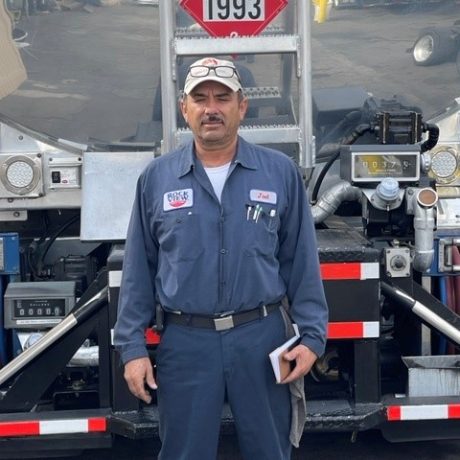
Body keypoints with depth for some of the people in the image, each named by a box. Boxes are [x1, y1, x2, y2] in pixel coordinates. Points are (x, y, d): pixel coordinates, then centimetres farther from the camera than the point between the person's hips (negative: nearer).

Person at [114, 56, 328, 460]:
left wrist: (311, 335, -2)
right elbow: (138, 271, 4)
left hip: (261, 337, 0)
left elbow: (301, 263, 3)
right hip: (185, 342, 0)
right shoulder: (156, 178, 1)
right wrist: (132, 346, 0)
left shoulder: (281, 172, 0)